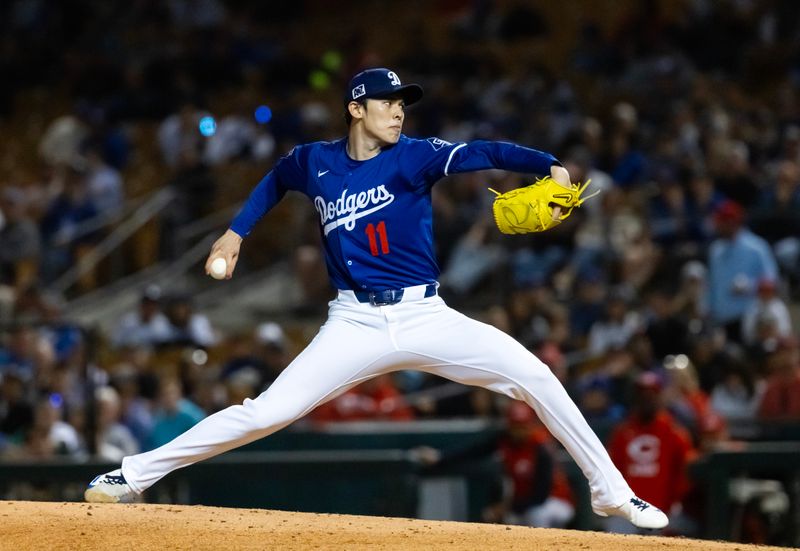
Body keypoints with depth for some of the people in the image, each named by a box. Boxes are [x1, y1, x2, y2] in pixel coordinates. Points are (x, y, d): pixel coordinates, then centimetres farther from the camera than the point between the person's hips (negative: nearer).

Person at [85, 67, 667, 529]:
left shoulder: (412, 156, -3)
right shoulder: (315, 162, 4)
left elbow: (481, 153, -19)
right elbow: (276, 180, 28)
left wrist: (550, 166, -35)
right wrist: (237, 231, 21)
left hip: (426, 317, 0)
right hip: (355, 324, 0)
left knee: (534, 376, -13)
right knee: (266, 412, -11)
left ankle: (611, 492, 0)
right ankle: (133, 476, -2)